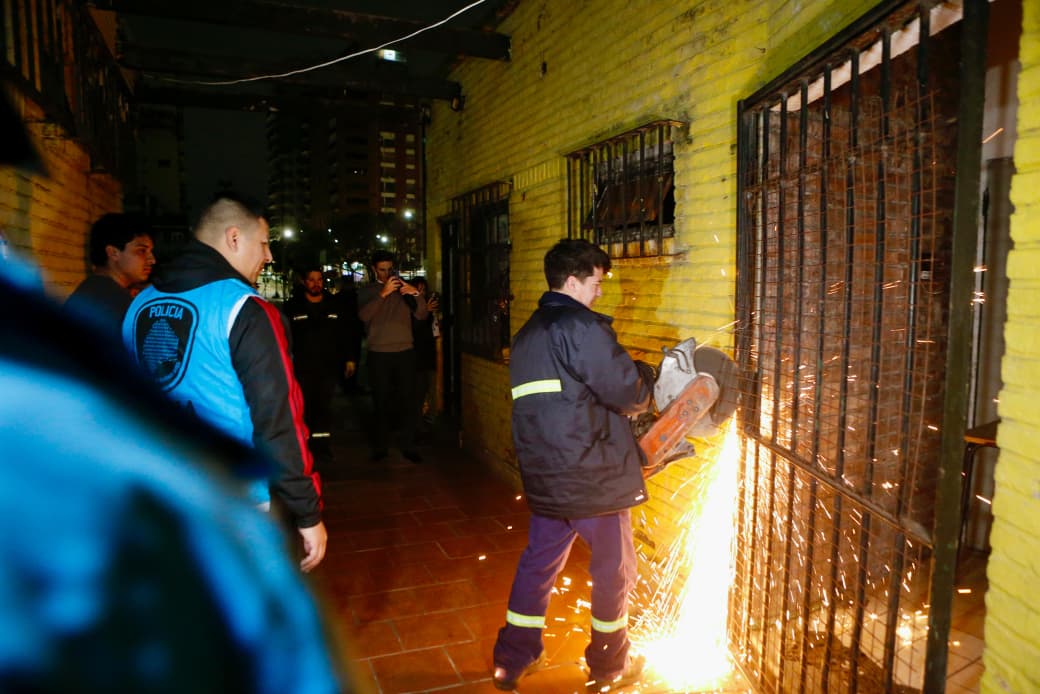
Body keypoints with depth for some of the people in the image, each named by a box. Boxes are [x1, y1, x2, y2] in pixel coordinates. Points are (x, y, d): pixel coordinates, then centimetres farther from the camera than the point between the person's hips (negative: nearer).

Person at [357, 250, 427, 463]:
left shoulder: (404, 288, 12)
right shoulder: (367, 291, 8)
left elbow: (421, 315, 0)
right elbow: (364, 315, -13)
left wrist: (417, 295, -18)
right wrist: (383, 293, -23)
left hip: (405, 352, 1)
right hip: (378, 354, -1)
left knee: (409, 400, -3)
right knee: (381, 401, 3)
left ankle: (409, 446, 5)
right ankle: (380, 446, 14)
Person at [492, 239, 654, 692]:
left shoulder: (527, 334, 12)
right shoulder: (580, 326, -17)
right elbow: (630, 393, -18)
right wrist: (645, 376, 4)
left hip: (544, 476, 8)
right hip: (592, 476, -8)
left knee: (538, 561, 19)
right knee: (614, 569, 12)